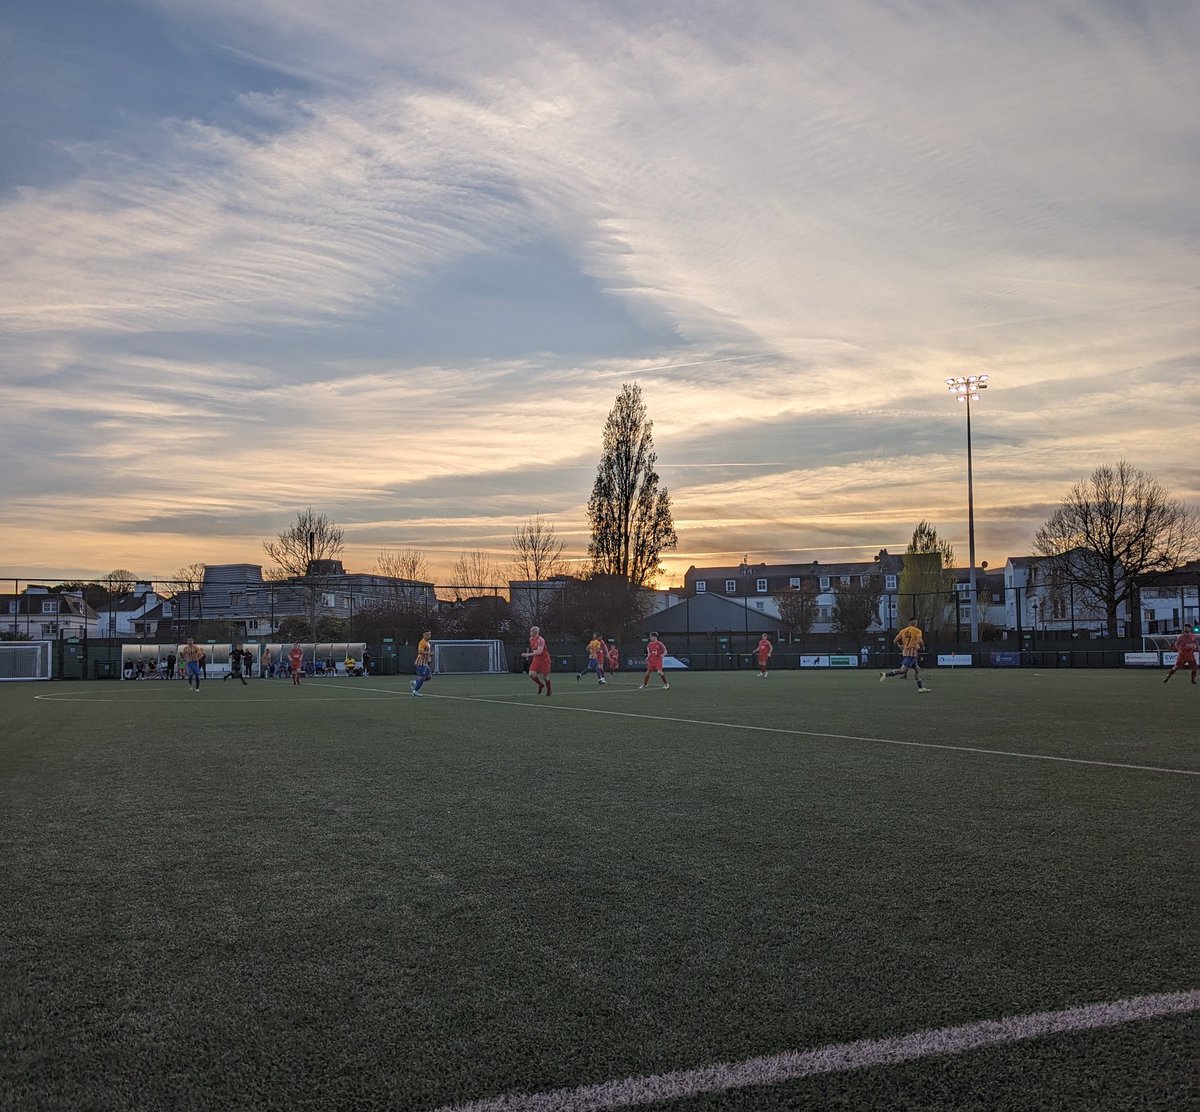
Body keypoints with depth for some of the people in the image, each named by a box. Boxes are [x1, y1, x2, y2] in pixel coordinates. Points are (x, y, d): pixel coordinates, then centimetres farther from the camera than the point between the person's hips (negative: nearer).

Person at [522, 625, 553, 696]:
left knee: (545, 676, 4)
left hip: (544, 659, -6)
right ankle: (540, 684, 16)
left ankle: (549, 690, 27)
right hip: (536, 659, 6)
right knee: (531, 674, -11)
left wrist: (528, 654, -33)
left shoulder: (540, 640, -23)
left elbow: (539, 652, -31)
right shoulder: (531, 639, 3)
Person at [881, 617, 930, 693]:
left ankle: (921, 688, 18)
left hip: (905, 652, 8)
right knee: (903, 670, -14)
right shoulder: (917, 631, -3)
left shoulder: (903, 631, 13)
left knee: (917, 670, 16)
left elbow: (895, 641, 9)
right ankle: (886, 674, -24)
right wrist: (923, 646, 2)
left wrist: (900, 646, 27)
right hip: (912, 653, -8)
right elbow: (920, 641, -19)